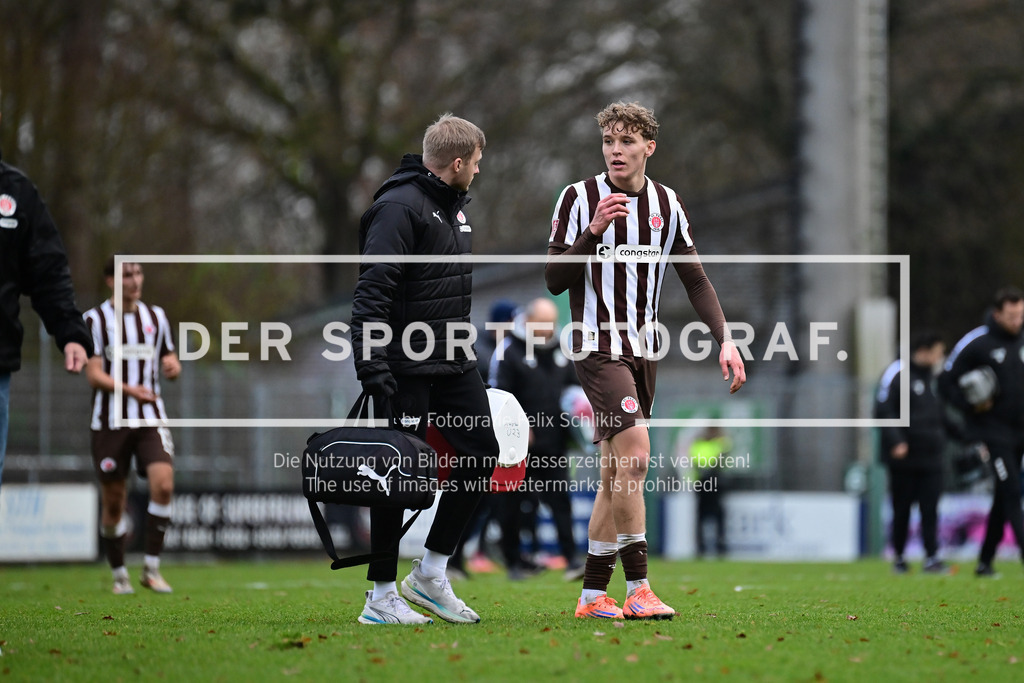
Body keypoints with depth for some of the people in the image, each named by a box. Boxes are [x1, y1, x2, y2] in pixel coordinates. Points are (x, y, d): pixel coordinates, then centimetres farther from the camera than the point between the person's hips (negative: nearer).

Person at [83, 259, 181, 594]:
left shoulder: (156, 316, 10)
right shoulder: (95, 319, -2)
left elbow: (169, 359, 18)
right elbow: (93, 374, -9)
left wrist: (173, 366, -7)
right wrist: (130, 389, -25)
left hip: (150, 419, 2)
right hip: (110, 422, -2)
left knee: (163, 484, -19)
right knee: (113, 503, 2)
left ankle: (151, 567, -10)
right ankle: (119, 574, 20)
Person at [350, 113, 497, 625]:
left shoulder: (454, 207, 15)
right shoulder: (399, 208, -15)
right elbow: (372, 289, -21)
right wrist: (372, 366, -26)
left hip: (453, 362, 9)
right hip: (407, 368, -9)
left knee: (481, 453, 6)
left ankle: (431, 573, 17)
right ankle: (381, 597, 4)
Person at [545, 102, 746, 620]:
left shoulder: (666, 205, 9)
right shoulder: (579, 198, -5)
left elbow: (696, 280, 11)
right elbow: (554, 280, -6)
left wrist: (726, 340, -1)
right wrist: (593, 232, -20)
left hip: (643, 349, 6)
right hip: (598, 344, -5)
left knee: (616, 473, 7)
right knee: (634, 452, -21)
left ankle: (592, 595, 14)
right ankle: (637, 591, -19)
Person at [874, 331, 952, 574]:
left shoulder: (933, 376, 15)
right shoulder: (897, 374, -8)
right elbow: (884, 410, -13)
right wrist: (896, 441, -22)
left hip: (930, 456, 5)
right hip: (903, 458, -5)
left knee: (930, 509, -3)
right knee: (902, 509, 3)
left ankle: (932, 558, -6)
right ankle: (898, 556, 15)